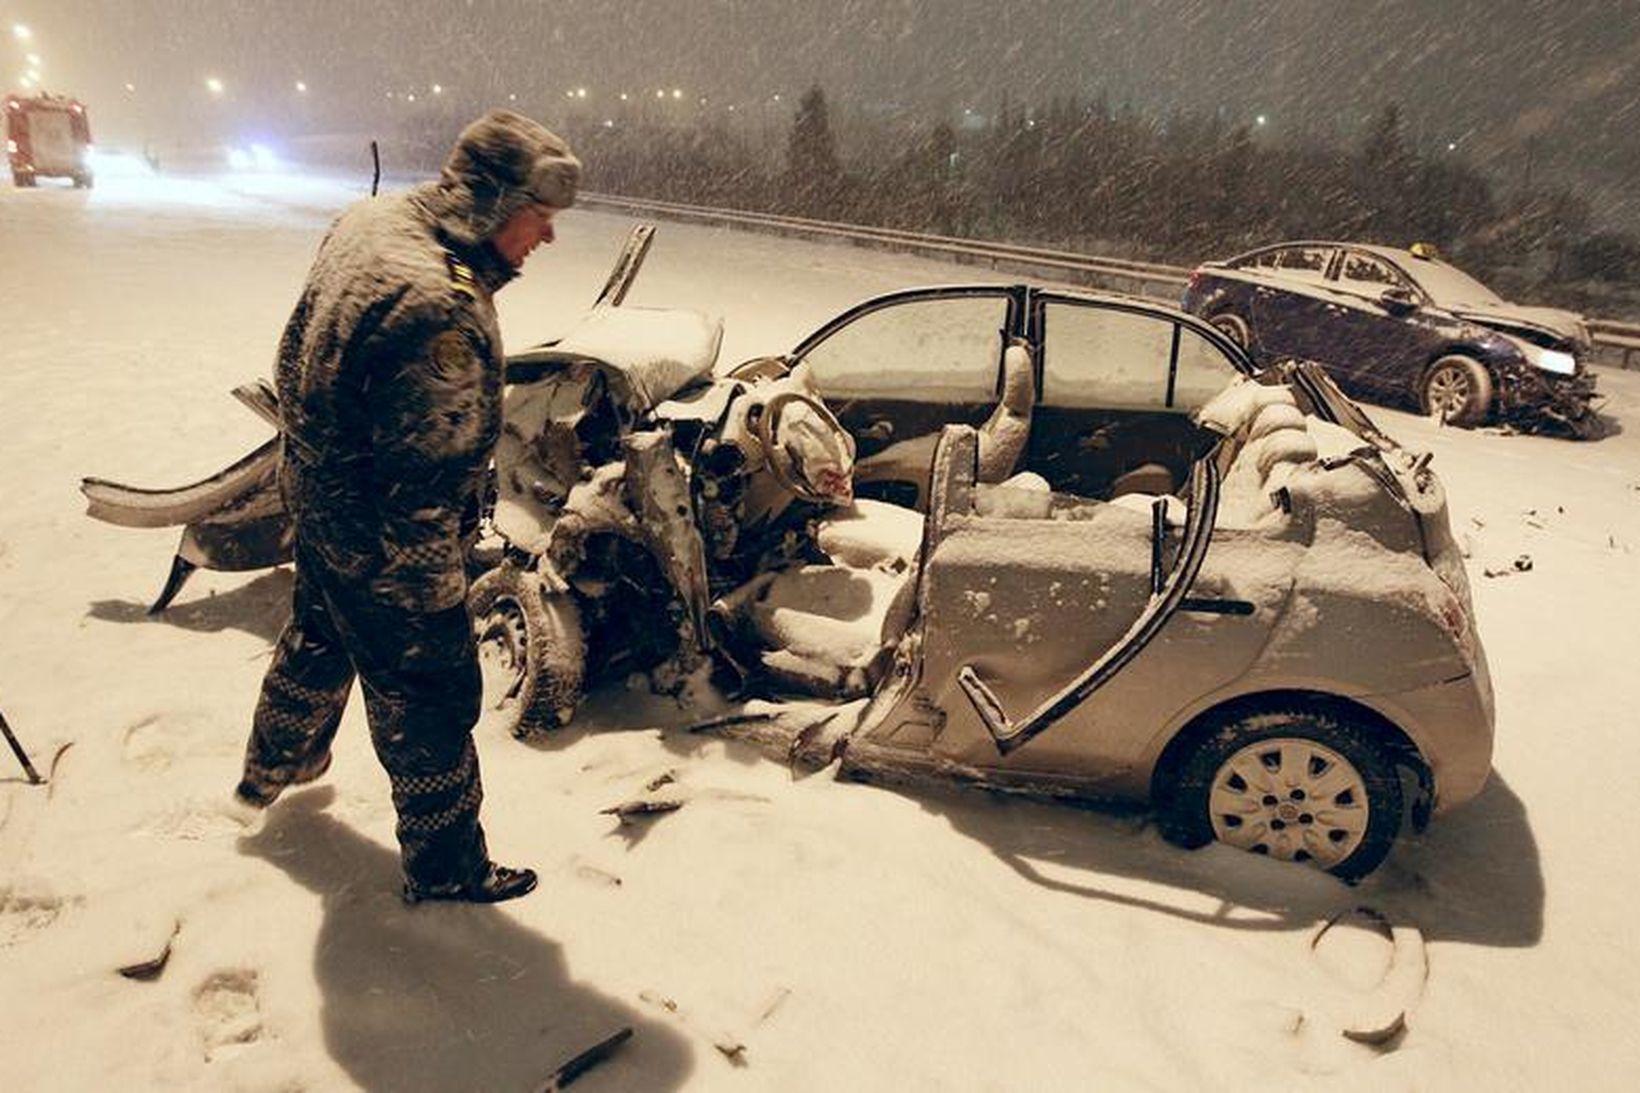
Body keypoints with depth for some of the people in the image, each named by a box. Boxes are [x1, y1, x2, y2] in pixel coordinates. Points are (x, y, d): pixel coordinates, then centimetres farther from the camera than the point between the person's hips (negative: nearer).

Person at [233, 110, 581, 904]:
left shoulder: (368, 220, -3)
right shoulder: (441, 311, -35)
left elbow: (301, 357, 13)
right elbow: (421, 487, -31)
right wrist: (437, 603, -20)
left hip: (316, 495, 10)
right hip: (380, 544, -10)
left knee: (318, 637, 32)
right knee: (429, 698, 7)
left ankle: (274, 766, 58)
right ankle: (445, 870, 27)